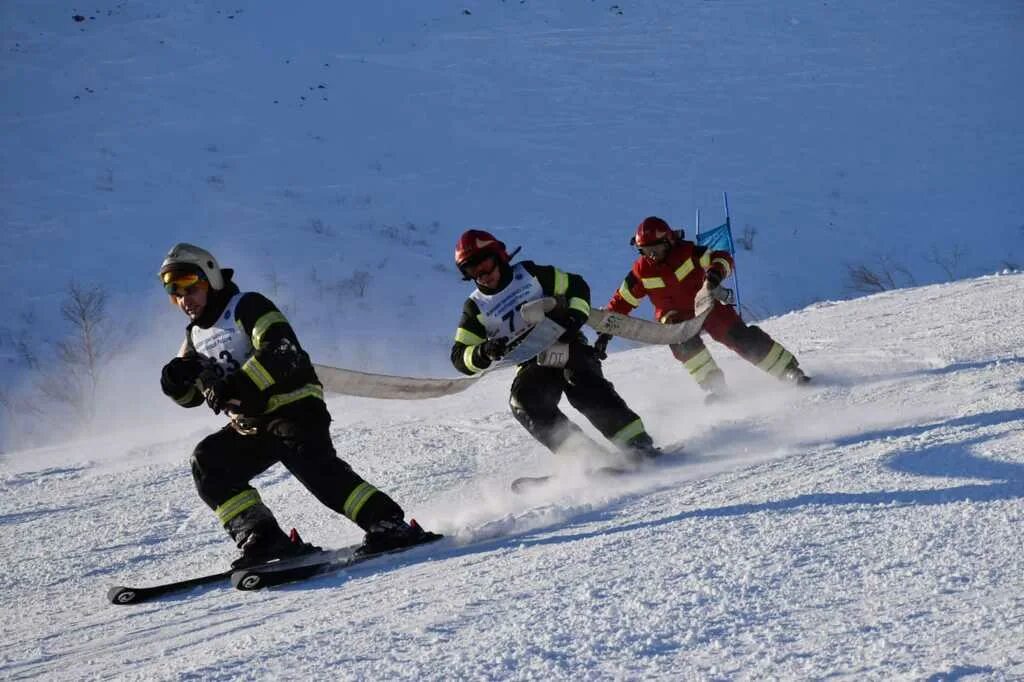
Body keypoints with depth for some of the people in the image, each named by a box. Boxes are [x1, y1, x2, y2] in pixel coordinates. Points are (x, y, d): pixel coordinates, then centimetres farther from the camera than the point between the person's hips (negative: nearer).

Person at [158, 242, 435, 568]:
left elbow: (281, 352, -23)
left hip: (292, 404, -8)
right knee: (207, 464, -10)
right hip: (248, 425, 8)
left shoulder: (247, 307, -7)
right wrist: (176, 380, -1)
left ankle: (389, 526, -29)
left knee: (313, 465, -28)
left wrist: (237, 385, -33)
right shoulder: (196, 335, 17)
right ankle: (263, 539, -16)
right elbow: (192, 394, 24)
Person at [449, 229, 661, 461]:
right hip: (532, 364, 2)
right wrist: (483, 352, -21)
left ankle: (636, 443, -35)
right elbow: (460, 357, 2)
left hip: (567, 345, -2)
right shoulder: (476, 307, 5)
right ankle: (584, 454, -31)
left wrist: (575, 316, -11)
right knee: (524, 400, -28)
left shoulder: (529, 274, 3)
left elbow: (577, 286, 8)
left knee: (584, 388, -31)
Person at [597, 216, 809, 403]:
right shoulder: (641, 272, -10)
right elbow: (621, 301, -2)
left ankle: (791, 371, -8)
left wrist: (716, 271, -38)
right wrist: (605, 331, -7)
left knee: (741, 337, -14)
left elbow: (721, 257, -15)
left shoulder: (687, 252, -16)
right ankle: (713, 385, -26)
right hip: (675, 315, 1)